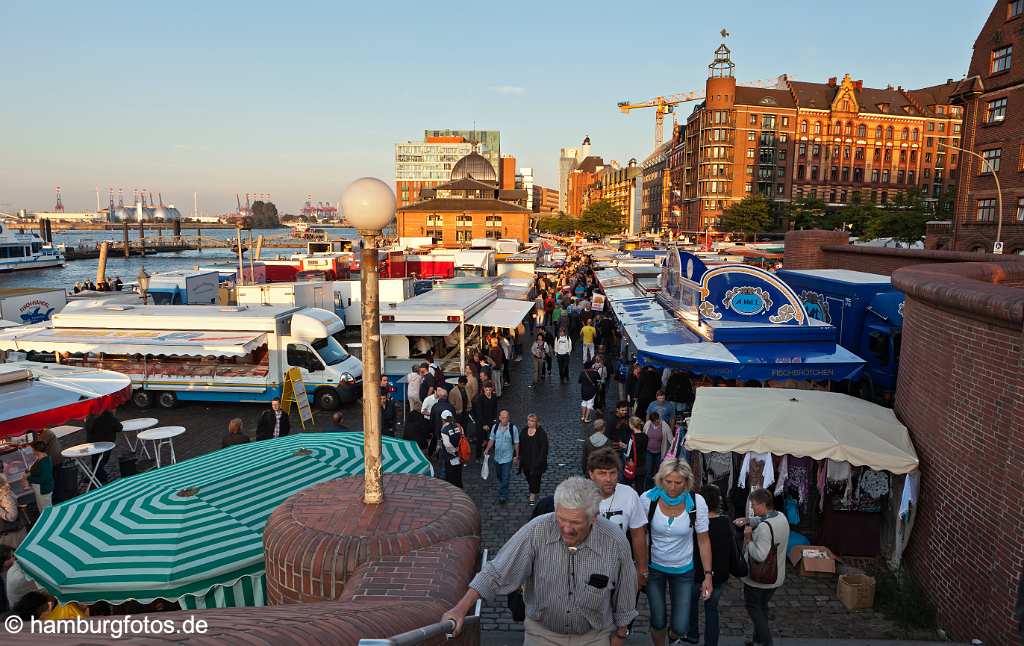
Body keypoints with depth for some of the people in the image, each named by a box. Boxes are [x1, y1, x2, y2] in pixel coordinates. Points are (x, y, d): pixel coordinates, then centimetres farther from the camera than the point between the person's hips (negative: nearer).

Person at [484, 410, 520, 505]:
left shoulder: (513, 428, -13)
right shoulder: (495, 427, -3)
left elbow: (516, 443, -6)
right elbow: (492, 439, 7)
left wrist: (516, 456, -5)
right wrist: (487, 449, -5)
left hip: (508, 457, -4)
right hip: (497, 457, 4)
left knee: (505, 478, -5)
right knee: (499, 476, 19)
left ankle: (503, 496, 4)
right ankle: (503, 492, 40)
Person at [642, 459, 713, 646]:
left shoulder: (697, 502, -18)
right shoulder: (648, 499, -19)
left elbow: (703, 540, -7)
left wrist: (708, 575, -6)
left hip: (683, 569, 0)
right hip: (654, 567, 0)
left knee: (680, 628, 0)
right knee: (658, 622, 8)